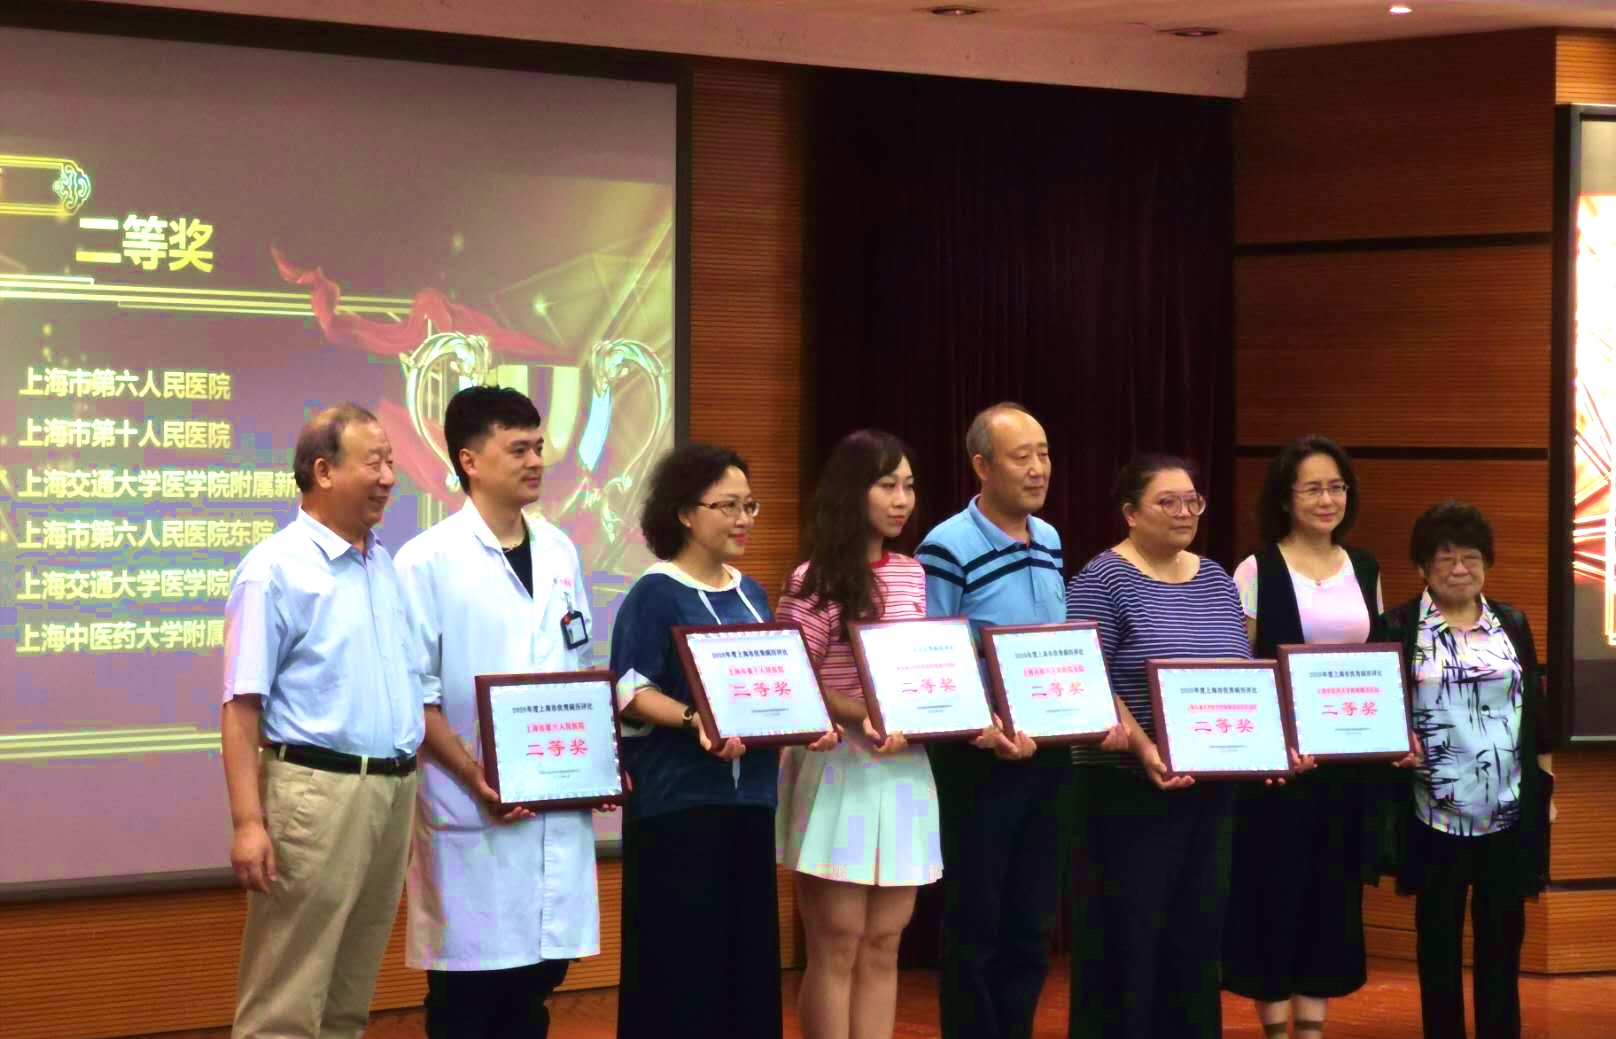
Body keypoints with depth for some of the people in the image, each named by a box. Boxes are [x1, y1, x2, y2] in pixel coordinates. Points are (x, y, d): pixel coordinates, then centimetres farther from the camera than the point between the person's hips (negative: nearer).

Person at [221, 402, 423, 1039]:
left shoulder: (387, 567, 14)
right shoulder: (275, 569, -6)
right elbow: (242, 706, -11)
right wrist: (248, 822, -18)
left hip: (395, 790, 7)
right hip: (317, 788, -7)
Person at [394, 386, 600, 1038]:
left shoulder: (559, 553, 11)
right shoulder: (427, 561, -8)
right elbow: (411, 694, -10)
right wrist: (474, 777, -19)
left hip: (561, 808, 5)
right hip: (474, 814, -5)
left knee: (536, 983, 9)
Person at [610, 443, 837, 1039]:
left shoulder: (751, 595, 15)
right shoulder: (654, 594, -7)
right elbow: (632, 691, -14)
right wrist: (694, 720, -30)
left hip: (751, 795, 7)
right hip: (678, 801, -7)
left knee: (749, 953, 7)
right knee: (682, 958, -7)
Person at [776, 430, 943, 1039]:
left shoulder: (915, 576, 12)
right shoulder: (816, 581, -6)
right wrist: (862, 717, -24)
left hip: (906, 770, 6)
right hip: (838, 768, -5)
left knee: (883, 945, 7)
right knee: (837, 945, -2)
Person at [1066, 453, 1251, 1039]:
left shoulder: (1215, 579, 13)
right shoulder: (1101, 582, -7)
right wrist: (1143, 748, -27)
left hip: (1211, 788, 6)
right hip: (1131, 790, -6)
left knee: (1199, 928, 9)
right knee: (1129, 931, -2)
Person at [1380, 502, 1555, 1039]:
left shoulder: (1512, 624, 9)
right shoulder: (1399, 628, -1)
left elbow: (1536, 708, 11)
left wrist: (1549, 783, 8)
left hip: (1509, 810, 2)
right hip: (1434, 810, -2)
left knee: (1503, 933, 6)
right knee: (1438, 933, 7)